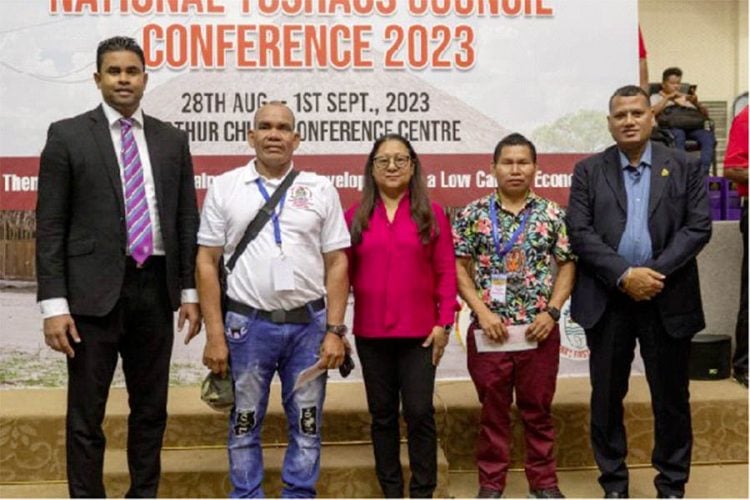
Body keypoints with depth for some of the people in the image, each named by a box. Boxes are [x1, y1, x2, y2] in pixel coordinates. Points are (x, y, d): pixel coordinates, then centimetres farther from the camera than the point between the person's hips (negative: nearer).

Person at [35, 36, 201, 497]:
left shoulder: (172, 140, 9)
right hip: (94, 291, -3)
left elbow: (187, 220, 11)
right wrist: (54, 304, -10)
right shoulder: (67, 135, -1)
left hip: (156, 289, 3)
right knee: (86, 415, 5)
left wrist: (190, 291, 5)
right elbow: (51, 226, -4)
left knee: (151, 408, 14)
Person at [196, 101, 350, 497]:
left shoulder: (320, 190, 4)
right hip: (247, 324, -1)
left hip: (308, 324, 1)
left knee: (306, 426, 9)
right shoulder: (224, 188, 2)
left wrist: (335, 330, -4)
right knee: (245, 425, 10)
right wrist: (214, 335, -5)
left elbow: (337, 264, 3)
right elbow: (207, 263, 0)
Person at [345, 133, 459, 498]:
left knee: (420, 413, 0)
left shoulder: (431, 215, 2)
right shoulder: (355, 217, 4)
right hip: (371, 333, 2)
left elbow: (446, 273, 0)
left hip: (419, 332, -1)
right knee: (382, 414, 10)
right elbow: (343, 272, 4)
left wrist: (444, 322, -7)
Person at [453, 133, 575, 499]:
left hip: (539, 330, 1)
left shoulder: (552, 214, 2)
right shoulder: (473, 214, 1)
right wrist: (483, 312, -9)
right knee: (493, 410, 9)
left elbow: (567, 265, 4)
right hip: (488, 329, 0)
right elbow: (459, 268, 0)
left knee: (538, 409, 10)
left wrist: (552, 312, -8)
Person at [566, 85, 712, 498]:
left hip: (667, 300, 0)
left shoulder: (684, 167, 5)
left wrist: (654, 273, -14)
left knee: (671, 397, 8)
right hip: (607, 301, 0)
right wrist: (624, 275, -15)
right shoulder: (589, 171, 5)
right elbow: (579, 232, -4)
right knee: (607, 396, 8)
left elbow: (698, 227, -3)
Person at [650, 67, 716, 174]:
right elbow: (652, 113, 1)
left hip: (691, 127, 3)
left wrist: (696, 103, 3)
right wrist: (667, 98, -2)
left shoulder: (686, 97, 34)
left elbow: (706, 114, 22)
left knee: (708, 135, -30)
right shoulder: (656, 98, 25)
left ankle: (703, 172, -42)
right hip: (670, 127, -3)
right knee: (678, 134, -40)